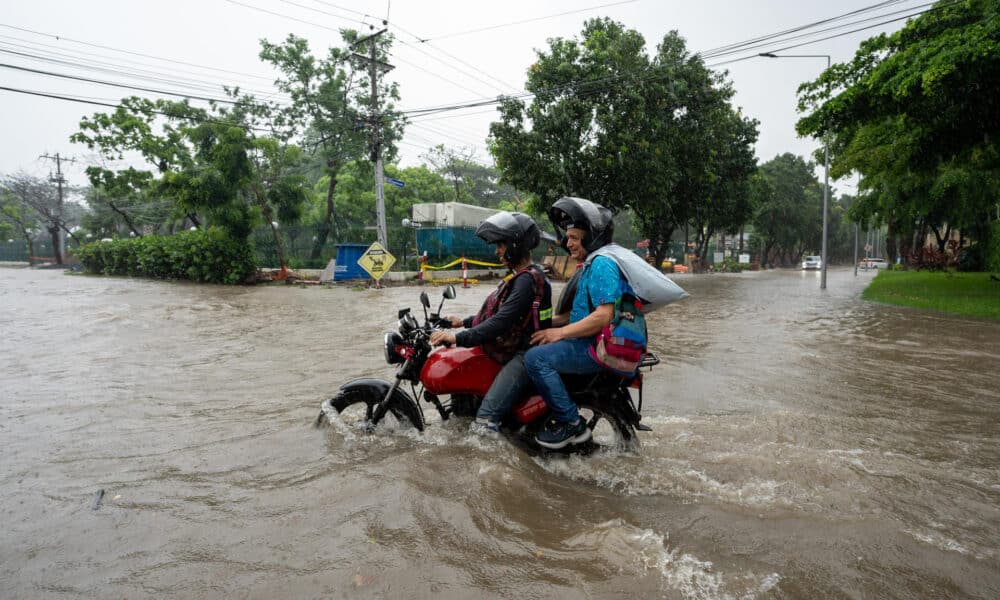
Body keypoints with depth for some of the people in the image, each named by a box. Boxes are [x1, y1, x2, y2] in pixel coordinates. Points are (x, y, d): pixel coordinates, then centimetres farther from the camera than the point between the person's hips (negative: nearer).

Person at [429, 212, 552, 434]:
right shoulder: (521, 275, 14)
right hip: (516, 347, 11)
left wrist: (458, 338, -29)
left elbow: (501, 322, -27)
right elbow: (498, 313, 23)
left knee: (485, 419, -21)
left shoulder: (527, 280, -19)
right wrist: (464, 322, 19)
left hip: (525, 354, -11)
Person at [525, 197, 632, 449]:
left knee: (536, 358, -23)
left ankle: (570, 423, -10)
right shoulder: (591, 264, 20)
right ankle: (567, 416, 17)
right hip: (591, 343, 11)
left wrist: (560, 332, -19)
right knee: (536, 345, 20)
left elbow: (603, 316, -24)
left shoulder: (602, 263, -14)